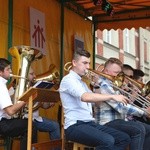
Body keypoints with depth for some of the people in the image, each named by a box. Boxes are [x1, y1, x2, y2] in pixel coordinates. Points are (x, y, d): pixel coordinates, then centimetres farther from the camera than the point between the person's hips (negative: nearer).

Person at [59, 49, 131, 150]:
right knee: (107, 141, -32)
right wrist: (112, 96, -26)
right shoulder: (68, 79, -7)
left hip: (90, 123, 9)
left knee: (124, 138, -4)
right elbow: (85, 97, -26)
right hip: (75, 125, -9)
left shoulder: (82, 82, 24)